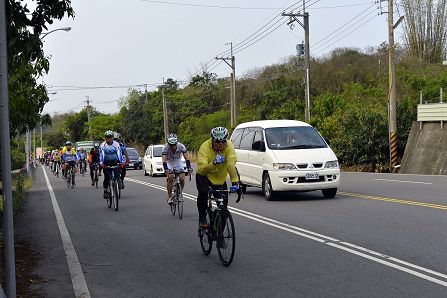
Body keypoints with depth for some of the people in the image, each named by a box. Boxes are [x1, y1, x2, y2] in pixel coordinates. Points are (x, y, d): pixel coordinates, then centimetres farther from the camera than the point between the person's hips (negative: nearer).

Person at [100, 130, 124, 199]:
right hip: (106, 163, 0)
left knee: (116, 175, -13)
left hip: (114, 162, 0)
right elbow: (101, 154, -20)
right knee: (106, 177, -11)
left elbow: (119, 153, -19)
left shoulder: (116, 144, -12)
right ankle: (105, 191, 1)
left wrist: (121, 162, -33)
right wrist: (101, 163, -35)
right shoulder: (103, 145, -11)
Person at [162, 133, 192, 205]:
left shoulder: (181, 146, -29)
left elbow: (186, 158, -32)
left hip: (178, 162, 2)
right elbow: (164, 160, -41)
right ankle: (170, 196, -13)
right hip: (169, 163, -2)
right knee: (170, 177, -25)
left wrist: (189, 168, -46)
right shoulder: (165, 148, -32)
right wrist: (166, 169, -57)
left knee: (182, 179, -15)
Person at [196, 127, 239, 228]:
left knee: (223, 202, -4)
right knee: (203, 192, -30)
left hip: (221, 177, 2)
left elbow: (231, 165, -34)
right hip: (204, 176, -2)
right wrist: (213, 163, -55)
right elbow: (201, 170, -38)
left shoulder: (229, 146, -24)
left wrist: (235, 182, -45)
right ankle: (202, 219, -11)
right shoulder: (205, 147, -29)